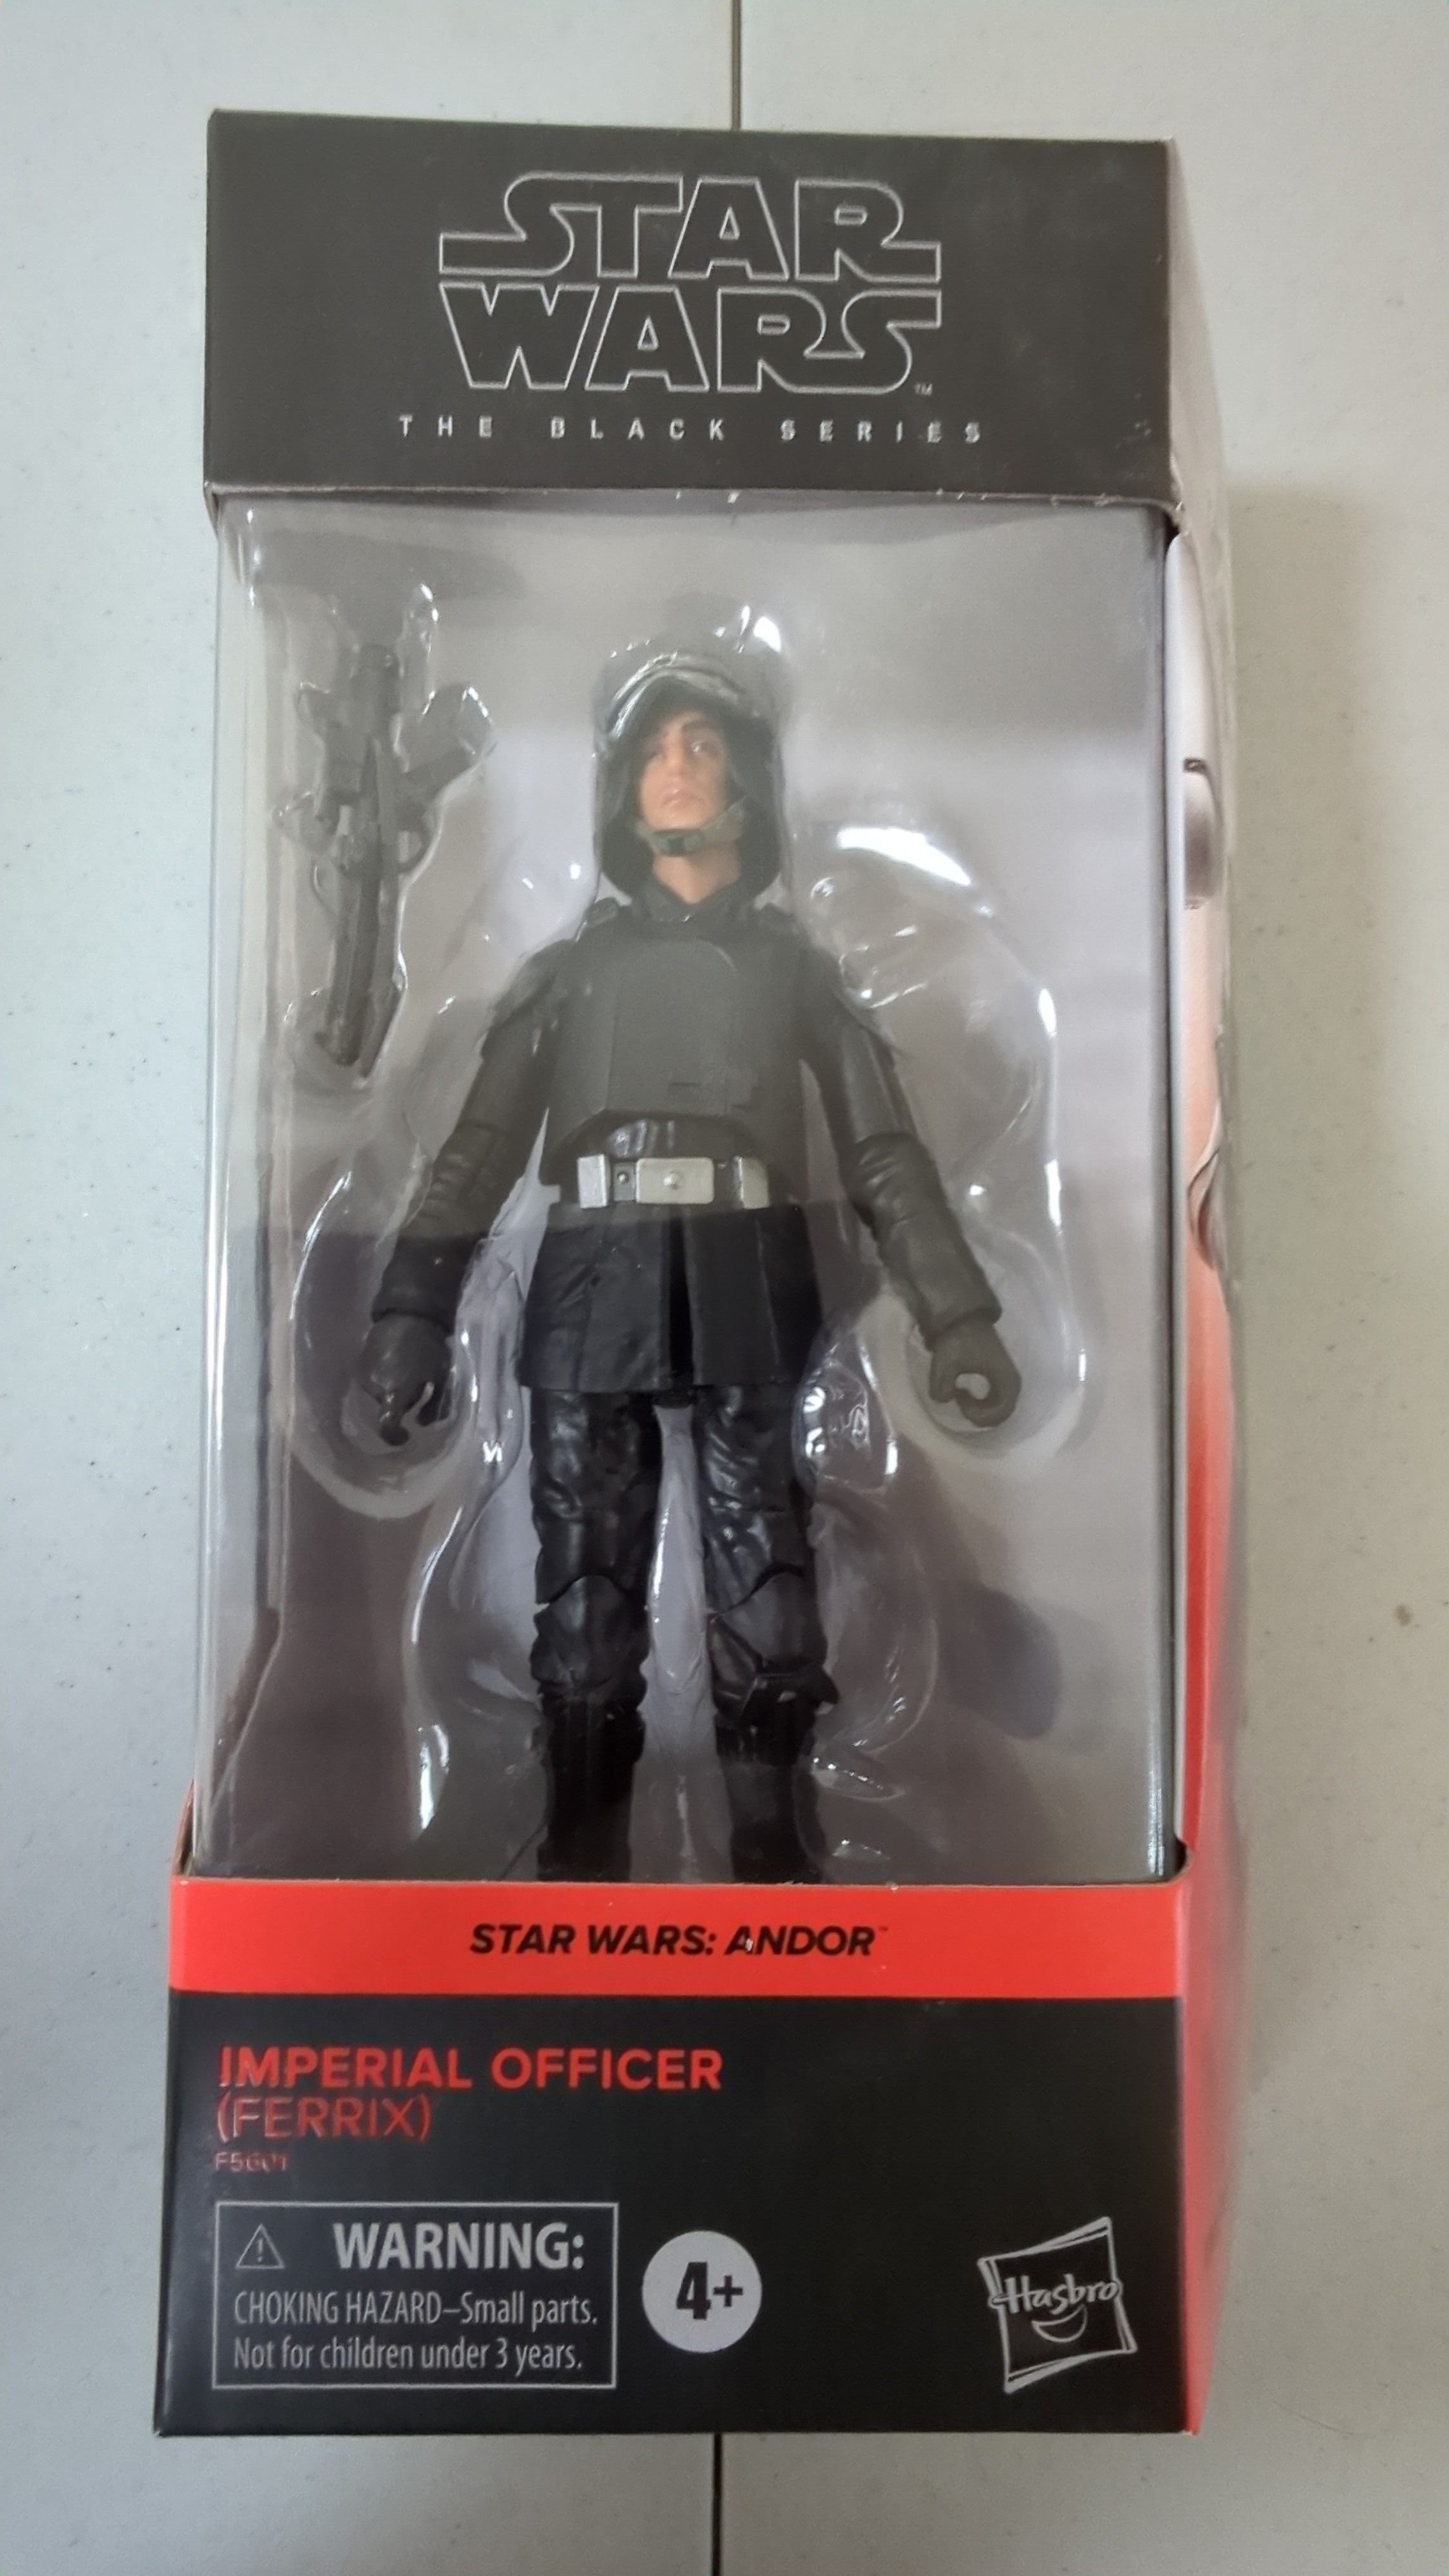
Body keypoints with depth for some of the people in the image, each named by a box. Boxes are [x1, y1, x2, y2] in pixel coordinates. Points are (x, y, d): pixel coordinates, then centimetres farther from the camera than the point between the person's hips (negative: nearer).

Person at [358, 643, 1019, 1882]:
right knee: (588, 1584, 0)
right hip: (595, 1286, 1)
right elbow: (480, 1147, 9)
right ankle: (580, 1854, 9)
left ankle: (779, 1857, 3)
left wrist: (959, 1316, 0)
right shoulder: (575, 963, 19)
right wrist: (412, 1312, -3)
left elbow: (887, 1147, 11)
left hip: (746, 1287, 0)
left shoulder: (791, 959, 18)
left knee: (765, 1581, -6)